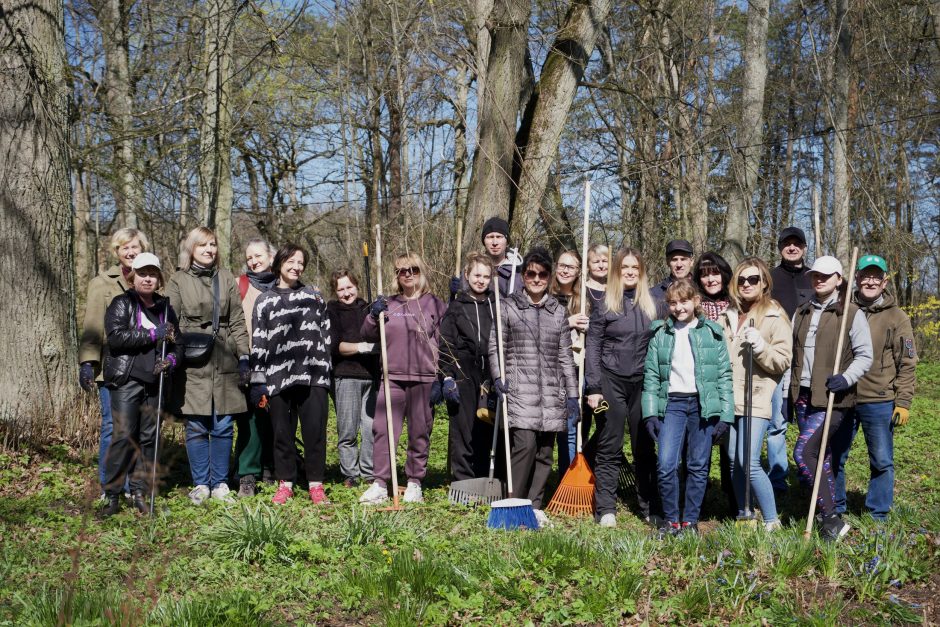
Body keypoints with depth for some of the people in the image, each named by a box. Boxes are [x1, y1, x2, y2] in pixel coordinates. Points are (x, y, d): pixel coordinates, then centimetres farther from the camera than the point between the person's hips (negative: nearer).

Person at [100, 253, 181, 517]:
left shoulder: (164, 308, 16)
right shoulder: (122, 304, 1)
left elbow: (176, 343, 19)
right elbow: (115, 336, -14)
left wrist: (171, 359, -3)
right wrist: (153, 334, -14)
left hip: (153, 381, 5)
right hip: (126, 379, -5)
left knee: (149, 437, 5)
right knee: (124, 436, -9)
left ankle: (140, 491, 15)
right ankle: (112, 495, -2)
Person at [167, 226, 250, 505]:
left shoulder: (227, 279, 12)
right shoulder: (178, 281, 5)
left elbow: (238, 321, 10)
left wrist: (244, 356, 4)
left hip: (225, 362, 2)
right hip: (193, 364, -2)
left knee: (223, 426, 4)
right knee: (196, 427, 2)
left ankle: (220, 484, 15)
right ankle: (201, 484, 13)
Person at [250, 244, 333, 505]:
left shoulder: (314, 295, 14)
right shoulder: (265, 301, 10)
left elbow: (325, 334, 16)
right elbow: (258, 343, 7)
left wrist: (326, 370, 9)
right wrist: (258, 381, 1)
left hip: (313, 376, 0)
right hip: (278, 377, 0)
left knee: (315, 431, -1)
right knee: (282, 432, 5)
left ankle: (316, 485, 7)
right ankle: (285, 484, 16)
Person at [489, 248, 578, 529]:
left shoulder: (559, 312, 14)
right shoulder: (508, 307, 6)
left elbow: (566, 356, 14)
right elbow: (495, 347, 5)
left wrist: (572, 394, 10)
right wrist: (498, 377, -9)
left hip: (552, 392, 4)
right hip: (519, 388, -4)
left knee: (545, 450, 5)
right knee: (525, 445, -16)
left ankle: (535, 506, 14)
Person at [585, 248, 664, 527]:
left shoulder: (653, 306, 9)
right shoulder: (604, 306, 2)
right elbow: (593, 348, 0)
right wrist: (593, 388, -6)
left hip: (644, 382, 2)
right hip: (611, 381, -2)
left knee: (645, 448, 7)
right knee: (609, 447, 1)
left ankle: (650, 509, 15)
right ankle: (606, 509, 5)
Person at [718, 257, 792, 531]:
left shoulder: (775, 317, -3)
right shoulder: (728, 315, 15)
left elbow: (783, 361, -7)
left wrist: (760, 347, -21)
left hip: (757, 399, -6)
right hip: (730, 398, 6)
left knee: (749, 462, -13)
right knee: (734, 461, 8)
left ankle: (771, 521, -1)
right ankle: (743, 515, 22)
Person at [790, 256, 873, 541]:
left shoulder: (852, 314, -3)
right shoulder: (801, 313, 14)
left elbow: (865, 356, -3)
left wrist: (846, 378, -20)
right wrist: (787, 394, 14)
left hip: (832, 399, -6)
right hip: (803, 397, 6)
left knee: (803, 453, -18)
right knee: (821, 459, 11)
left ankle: (831, 518, -9)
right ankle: (832, 520, 20)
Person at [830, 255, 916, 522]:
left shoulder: (897, 318, -1)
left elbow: (907, 364, -2)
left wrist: (903, 402, -7)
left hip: (879, 402, -2)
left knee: (882, 461, 5)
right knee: (833, 457, 10)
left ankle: (878, 516, 18)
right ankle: (835, 510, 25)